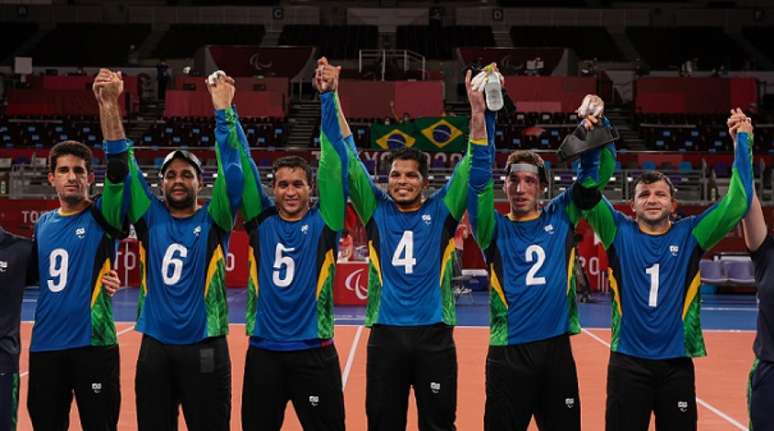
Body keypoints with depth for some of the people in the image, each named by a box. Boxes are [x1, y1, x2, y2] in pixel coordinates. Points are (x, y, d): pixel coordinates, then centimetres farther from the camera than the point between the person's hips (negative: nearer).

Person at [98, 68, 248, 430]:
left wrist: (223, 108, -19)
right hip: (154, 348, 3)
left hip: (204, 349, -2)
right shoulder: (150, 218, 6)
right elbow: (122, 162, 0)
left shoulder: (213, 221, 0)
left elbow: (232, 169, -13)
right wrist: (109, 104, -10)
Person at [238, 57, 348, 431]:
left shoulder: (323, 223, -1)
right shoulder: (261, 221, 4)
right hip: (263, 352, 2)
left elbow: (335, 162, -8)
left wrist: (329, 97, -13)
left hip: (314, 353, -2)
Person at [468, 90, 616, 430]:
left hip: (557, 350, 2)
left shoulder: (560, 218, 8)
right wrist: (485, 115, -21)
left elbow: (597, 172, 7)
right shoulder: (496, 229, 1)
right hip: (509, 353, -2)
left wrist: (597, 126, -10)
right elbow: (479, 177, -12)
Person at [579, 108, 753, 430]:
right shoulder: (620, 233, 2)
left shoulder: (689, 234, 3)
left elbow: (737, 203, -3)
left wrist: (742, 141, -5)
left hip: (677, 363, 1)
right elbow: (587, 193, -8)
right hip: (628, 363, -1)